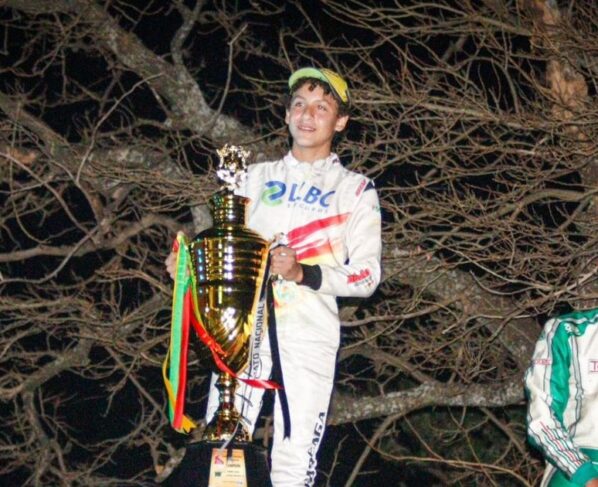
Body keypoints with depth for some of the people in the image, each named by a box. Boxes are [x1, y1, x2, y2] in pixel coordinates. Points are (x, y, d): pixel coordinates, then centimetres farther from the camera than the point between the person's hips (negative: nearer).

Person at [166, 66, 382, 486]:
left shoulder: (355, 190, 8)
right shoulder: (257, 177, 19)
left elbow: (367, 276, 0)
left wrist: (303, 273, -16)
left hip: (309, 334, -3)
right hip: (244, 324, 3)